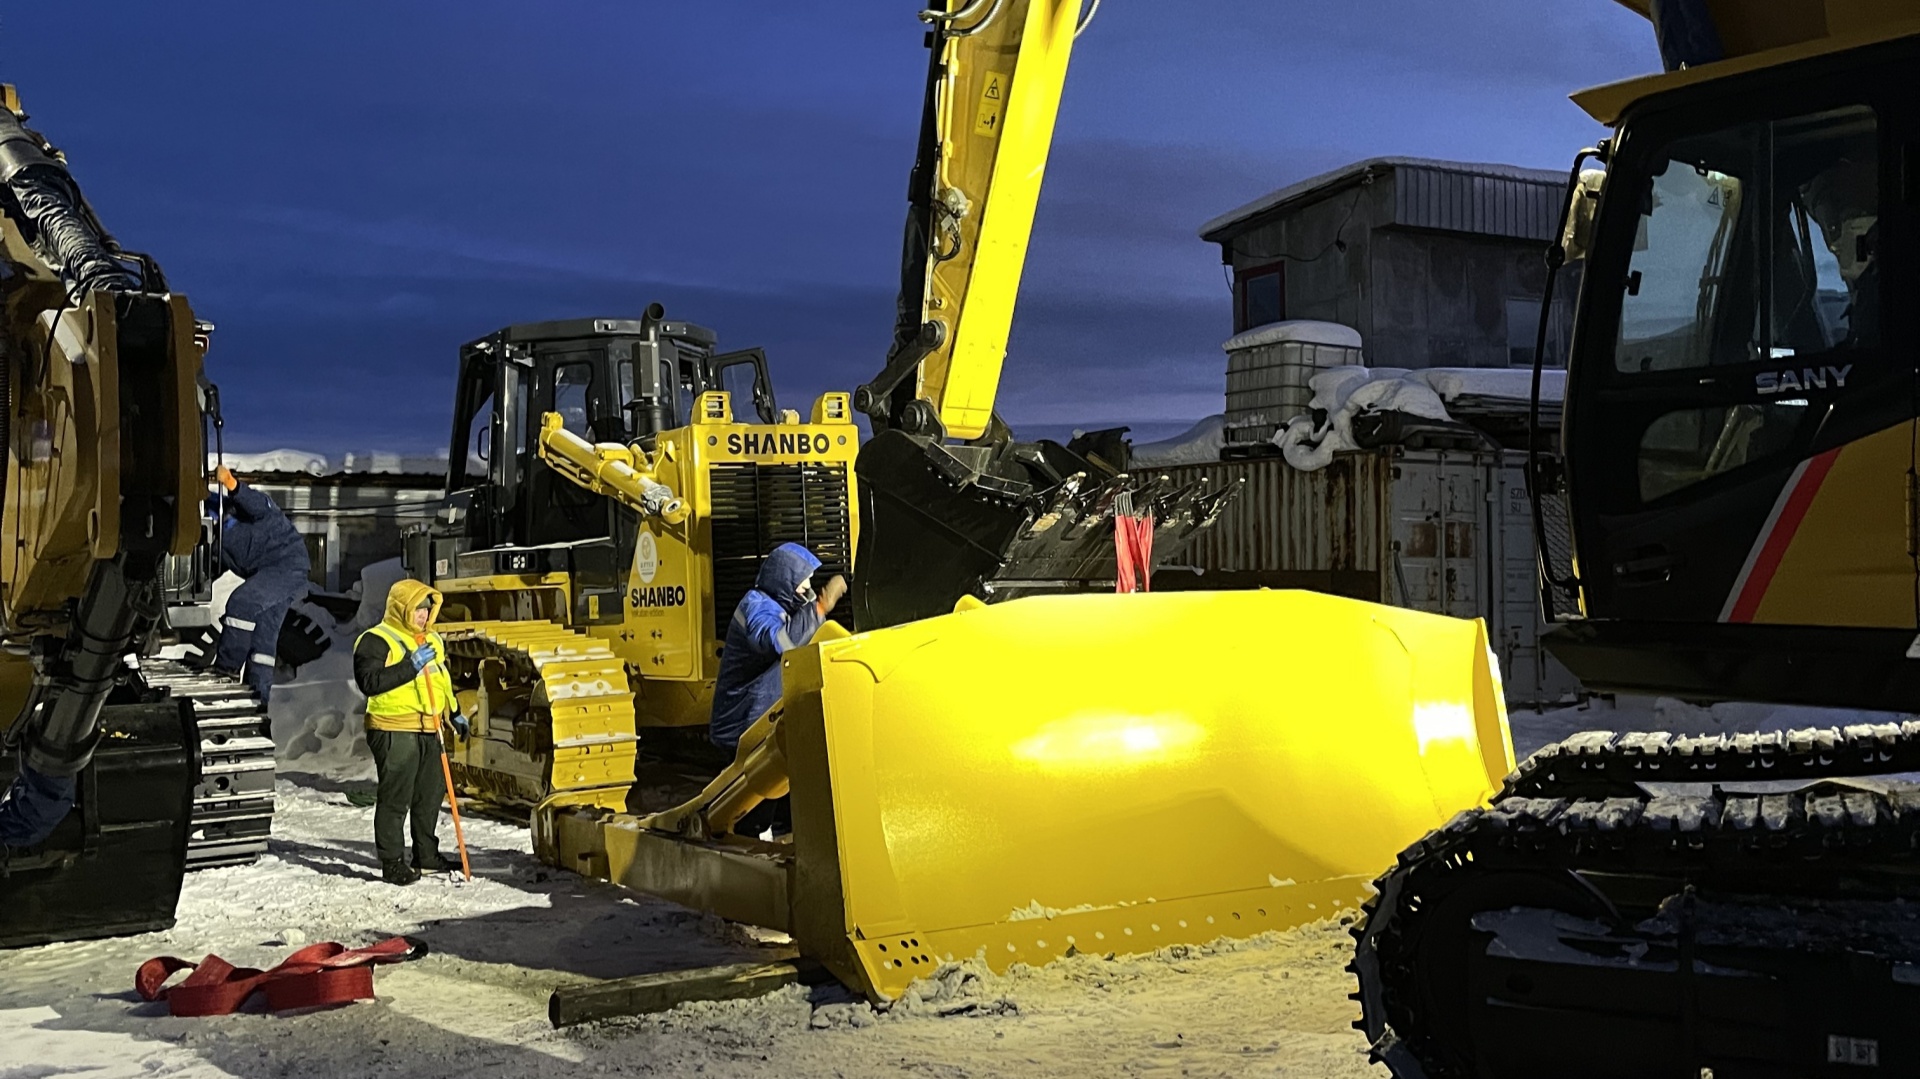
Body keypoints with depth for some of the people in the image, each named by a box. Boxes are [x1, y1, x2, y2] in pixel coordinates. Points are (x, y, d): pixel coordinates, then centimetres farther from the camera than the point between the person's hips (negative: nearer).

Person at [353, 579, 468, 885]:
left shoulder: (432, 640, 18)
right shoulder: (375, 641, -8)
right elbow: (369, 681, -20)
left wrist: (455, 714, 29)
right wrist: (411, 666, -23)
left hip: (429, 730, 8)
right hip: (394, 731, -8)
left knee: (431, 794, 13)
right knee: (395, 799, -4)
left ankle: (427, 856, 25)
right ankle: (392, 862, 2)